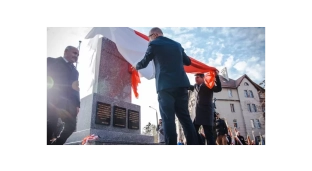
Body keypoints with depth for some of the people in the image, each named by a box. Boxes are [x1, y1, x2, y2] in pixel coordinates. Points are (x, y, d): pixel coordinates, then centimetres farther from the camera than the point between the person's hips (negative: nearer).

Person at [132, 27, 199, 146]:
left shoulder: (154, 44, 7)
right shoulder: (177, 44, 22)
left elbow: (144, 63, 12)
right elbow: (187, 61, 28)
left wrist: (136, 67, 33)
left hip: (165, 86, -5)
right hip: (181, 84, 5)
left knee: (168, 119, -6)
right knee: (185, 118, 7)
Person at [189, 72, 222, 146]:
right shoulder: (196, 86, 17)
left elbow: (219, 89, -19)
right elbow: (190, 87, 39)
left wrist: (217, 76, -29)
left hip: (207, 113, -7)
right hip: (198, 113, 7)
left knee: (209, 134, -10)